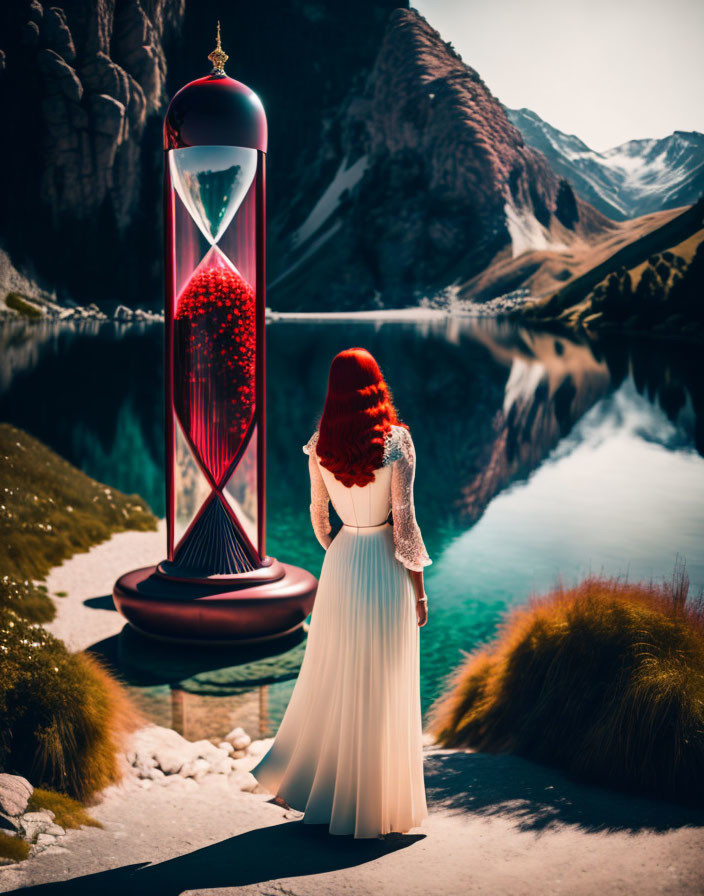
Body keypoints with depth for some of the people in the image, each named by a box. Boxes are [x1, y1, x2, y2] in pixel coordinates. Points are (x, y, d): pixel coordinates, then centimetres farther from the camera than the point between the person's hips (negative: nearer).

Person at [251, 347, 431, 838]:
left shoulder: (320, 444, -1)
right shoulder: (396, 440, -13)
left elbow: (318, 513, 8)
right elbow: (404, 520, -13)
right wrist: (420, 590, -5)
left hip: (340, 566, 4)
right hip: (385, 570, -4)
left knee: (332, 678, 18)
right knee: (384, 688, 7)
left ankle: (305, 774, 30)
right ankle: (377, 802, 18)